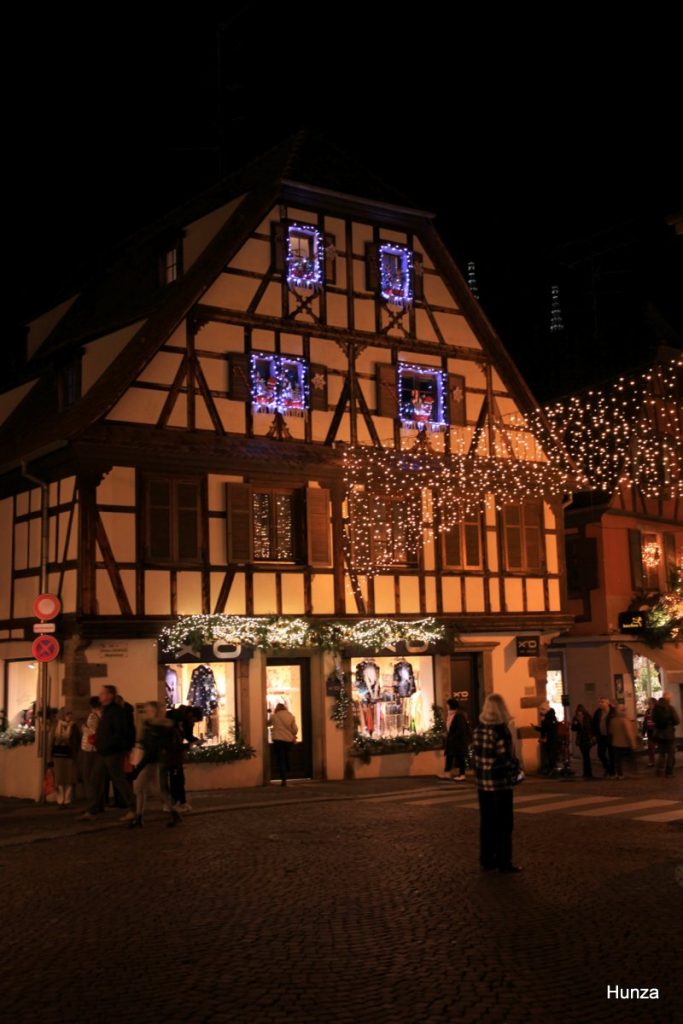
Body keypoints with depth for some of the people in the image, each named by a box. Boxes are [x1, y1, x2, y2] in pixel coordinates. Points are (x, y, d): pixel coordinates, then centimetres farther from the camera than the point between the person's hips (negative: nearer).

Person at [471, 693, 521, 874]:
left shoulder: (478, 729, 5)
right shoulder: (501, 730, -16)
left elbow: (476, 755, 8)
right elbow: (506, 758, -16)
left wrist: (479, 774, 14)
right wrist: (515, 773, 0)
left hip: (483, 782, 6)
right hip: (501, 783, -6)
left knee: (486, 822, 12)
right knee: (503, 823, 2)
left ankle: (487, 860, 18)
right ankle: (504, 862, 6)